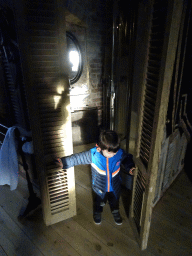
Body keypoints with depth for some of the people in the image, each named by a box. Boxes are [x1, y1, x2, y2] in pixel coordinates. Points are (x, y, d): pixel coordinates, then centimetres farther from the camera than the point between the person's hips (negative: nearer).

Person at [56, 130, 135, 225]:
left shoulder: (120, 153, -26)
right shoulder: (93, 154, -33)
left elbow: (127, 159, -3)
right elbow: (77, 158, -22)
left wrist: (130, 167, -19)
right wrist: (64, 162, -27)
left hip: (115, 187, 2)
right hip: (99, 188, -1)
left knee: (115, 201, 31)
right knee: (98, 202, 30)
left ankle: (115, 211, 66)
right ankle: (97, 212, 65)